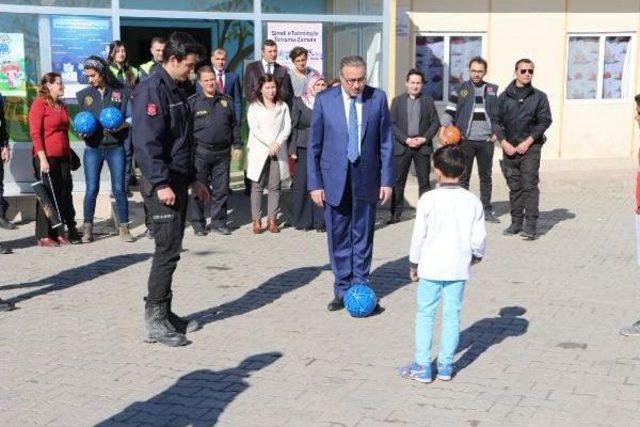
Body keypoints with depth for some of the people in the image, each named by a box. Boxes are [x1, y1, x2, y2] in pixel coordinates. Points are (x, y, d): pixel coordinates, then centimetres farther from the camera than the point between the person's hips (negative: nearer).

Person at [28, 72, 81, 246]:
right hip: (47, 157, -7)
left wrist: (69, 154, 20)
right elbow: (35, 133, -12)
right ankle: (44, 236, 6)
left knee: (64, 194, 6)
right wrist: (42, 158, -18)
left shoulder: (61, 106, 17)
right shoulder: (39, 104, -6)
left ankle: (60, 233, 15)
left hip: (63, 157, 7)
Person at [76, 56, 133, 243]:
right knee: (92, 188, -1)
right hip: (93, 148, 1)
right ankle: (87, 229, 9)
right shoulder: (84, 95, 9)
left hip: (116, 147, -1)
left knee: (119, 188, 0)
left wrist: (123, 124, -17)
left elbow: (131, 117, 3)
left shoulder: (122, 92, 2)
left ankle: (123, 228, 9)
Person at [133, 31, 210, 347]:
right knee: (168, 250, -8)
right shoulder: (152, 90, -14)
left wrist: (191, 180, 23)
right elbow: (146, 142, -21)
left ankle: (164, 313, 21)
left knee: (170, 250, 12)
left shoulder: (176, 90, 17)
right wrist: (161, 184, -24)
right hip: (161, 185, -9)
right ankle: (155, 321, 0)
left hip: (177, 182, 9)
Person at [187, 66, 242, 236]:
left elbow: (234, 125, 17)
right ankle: (198, 223, 12)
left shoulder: (226, 101, 12)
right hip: (200, 153, -3)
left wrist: (237, 145, 11)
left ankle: (219, 222, 16)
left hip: (223, 153, 3)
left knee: (221, 190, 6)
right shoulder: (193, 102, 0)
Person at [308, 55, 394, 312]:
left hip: (366, 180, 1)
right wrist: (315, 184, -3)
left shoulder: (378, 98, 0)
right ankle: (342, 289, 17)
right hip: (334, 180, 0)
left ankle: (360, 287, 18)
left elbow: (386, 143, 3)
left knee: (363, 237, 8)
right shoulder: (324, 100, -2)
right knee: (338, 238, 6)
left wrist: (387, 180, -1)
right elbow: (314, 146, 0)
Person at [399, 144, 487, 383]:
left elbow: (419, 235, -8)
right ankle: (446, 365, 16)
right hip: (459, 268, 3)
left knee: (425, 314, 7)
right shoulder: (473, 202, -3)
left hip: (431, 267, -3)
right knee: (452, 315, 10)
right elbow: (479, 237, 0)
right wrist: (476, 255, 20)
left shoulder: (428, 200, -12)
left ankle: (422, 366, 9)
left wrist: (414, 264, 4)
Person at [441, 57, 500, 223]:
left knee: (486, 176, 9)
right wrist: (443, 130, -14)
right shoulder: (459, 89, 4)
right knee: (463, 176, 1)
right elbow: (449, 111, 0)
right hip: (466, 139, -2)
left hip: (486, 140, 2)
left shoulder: (493, 90, 11)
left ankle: (486, 209, 16)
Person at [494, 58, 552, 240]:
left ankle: (531, 225, -7)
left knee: (529, 186, -8)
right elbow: (496, 121, 8)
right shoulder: (504, 97, 8)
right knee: (514, 187, 7)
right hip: (509, 148, 3)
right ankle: (516, 223, 14)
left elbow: (544, 121, -1)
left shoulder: (539, 97, 3)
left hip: (530, 148, -3)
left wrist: (528, 142, -9)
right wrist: (504, 142, -5)